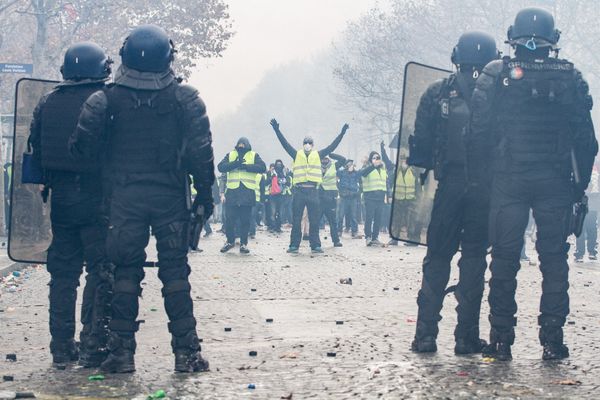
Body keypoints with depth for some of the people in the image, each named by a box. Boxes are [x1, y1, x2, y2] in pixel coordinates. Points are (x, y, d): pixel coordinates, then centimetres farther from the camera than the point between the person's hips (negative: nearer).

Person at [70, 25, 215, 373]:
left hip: (126, 197, 0)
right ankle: (187, 352, 6)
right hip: (171, 198, 0)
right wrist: (205, 194, 1)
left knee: (125, 272, 8)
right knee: (175, 272, 6)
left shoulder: (109, 99, -3)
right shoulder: (186, 99, -4)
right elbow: (201, 152, -8)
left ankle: (122, 352, 7)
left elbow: (83, 145, -5)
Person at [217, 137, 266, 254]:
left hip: (248, 193, -1)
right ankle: (230, 241, 18)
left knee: (245, 220, 2)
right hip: (232, 192, 1)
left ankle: (244, 243, 10)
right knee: (230, 219, 2)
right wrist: (235, 164, -14)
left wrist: (246, 166, -14)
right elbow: (220, 167, -2)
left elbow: (262, 168, -6)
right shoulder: (230, 155, 12)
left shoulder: (254, 155, 9)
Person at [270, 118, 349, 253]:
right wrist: (277, 130, -6)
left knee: (314, 220, 2)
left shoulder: (318, 155, 11)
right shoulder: (297, 155, 9)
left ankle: (315, 245, 7)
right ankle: (294, 245, 6)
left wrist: (342, 133, 4)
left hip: (313, 191, 1)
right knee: (296, 220, 2)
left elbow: (332, 146, 9)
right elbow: (285, 144, 2)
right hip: (299, 190, -1)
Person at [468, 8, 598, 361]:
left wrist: (478, 179, 1)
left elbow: (478, 132, -5)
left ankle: (501, 340, 6)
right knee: (554, 259, 7)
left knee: (504, 260, 5)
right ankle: (553, 341, 7)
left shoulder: (496, 75, -2)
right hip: (555, 182, 1)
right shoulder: (572, 79, 2)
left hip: (508, 181, -1)